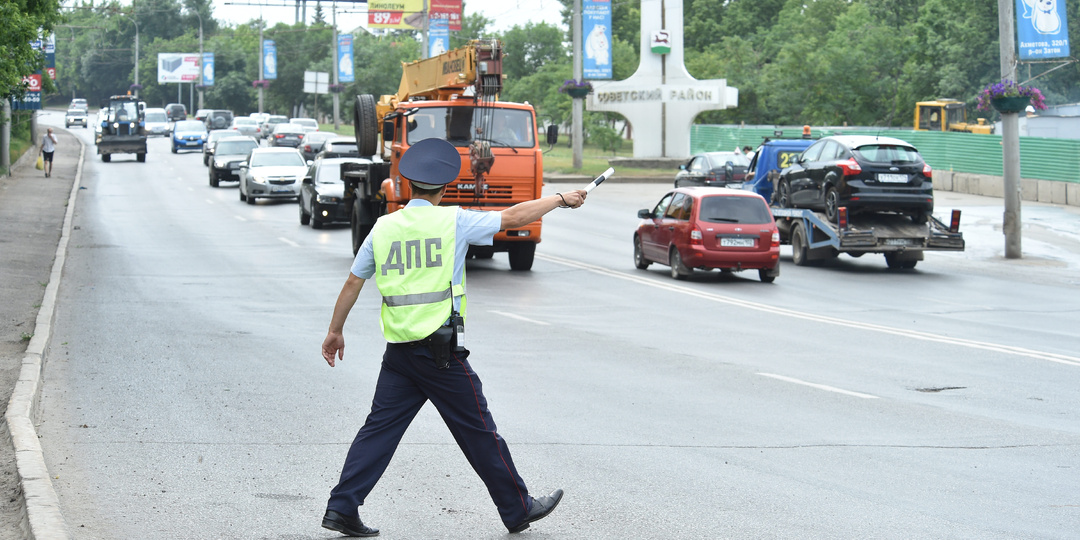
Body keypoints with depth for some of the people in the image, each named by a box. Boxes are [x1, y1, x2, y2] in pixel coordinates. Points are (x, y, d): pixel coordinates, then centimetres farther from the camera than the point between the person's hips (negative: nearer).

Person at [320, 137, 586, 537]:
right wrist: (561, 200, 13)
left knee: (379, 428, 8)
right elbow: (514, 217, 0)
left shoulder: (383, 227, 6)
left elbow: (353, 283, 11)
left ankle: (341, 507, 2)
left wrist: (335, 331, 22)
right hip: (442, 350, -4)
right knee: (479, 432, 5)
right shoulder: (453, 221, -5)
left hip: (398, 351, 4)